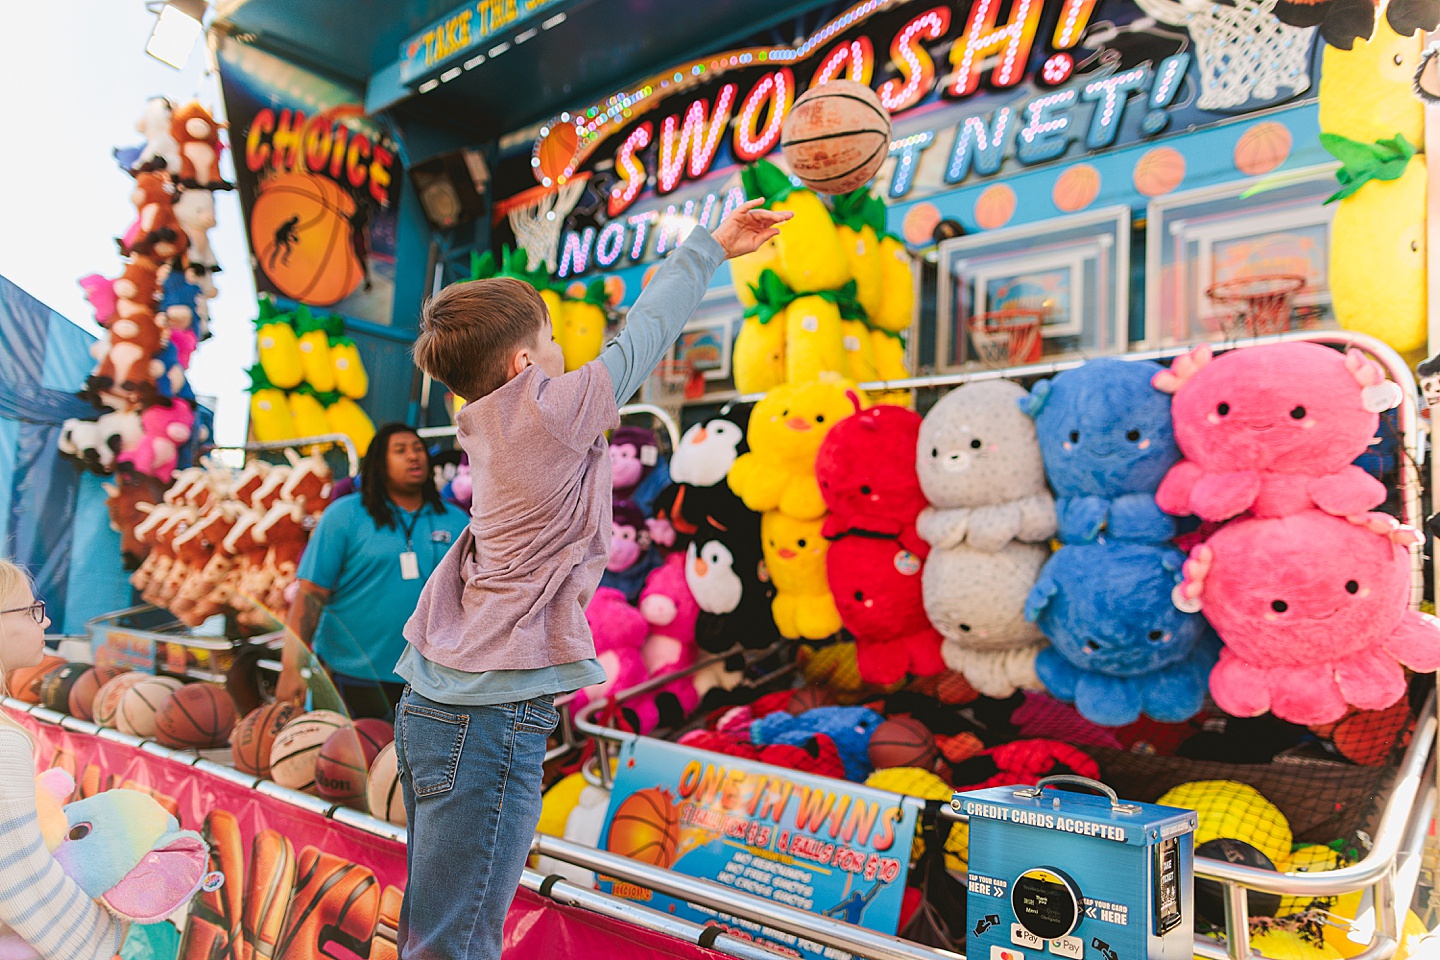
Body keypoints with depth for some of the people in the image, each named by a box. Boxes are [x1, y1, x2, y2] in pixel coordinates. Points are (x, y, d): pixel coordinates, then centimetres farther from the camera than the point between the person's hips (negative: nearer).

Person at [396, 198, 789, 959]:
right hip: (491, 711, -9)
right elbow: (641, 337, 3)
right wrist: (709, 247, 16)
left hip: (433, 701, 9)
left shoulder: (486, 425, 12)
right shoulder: (552, 408, -10)